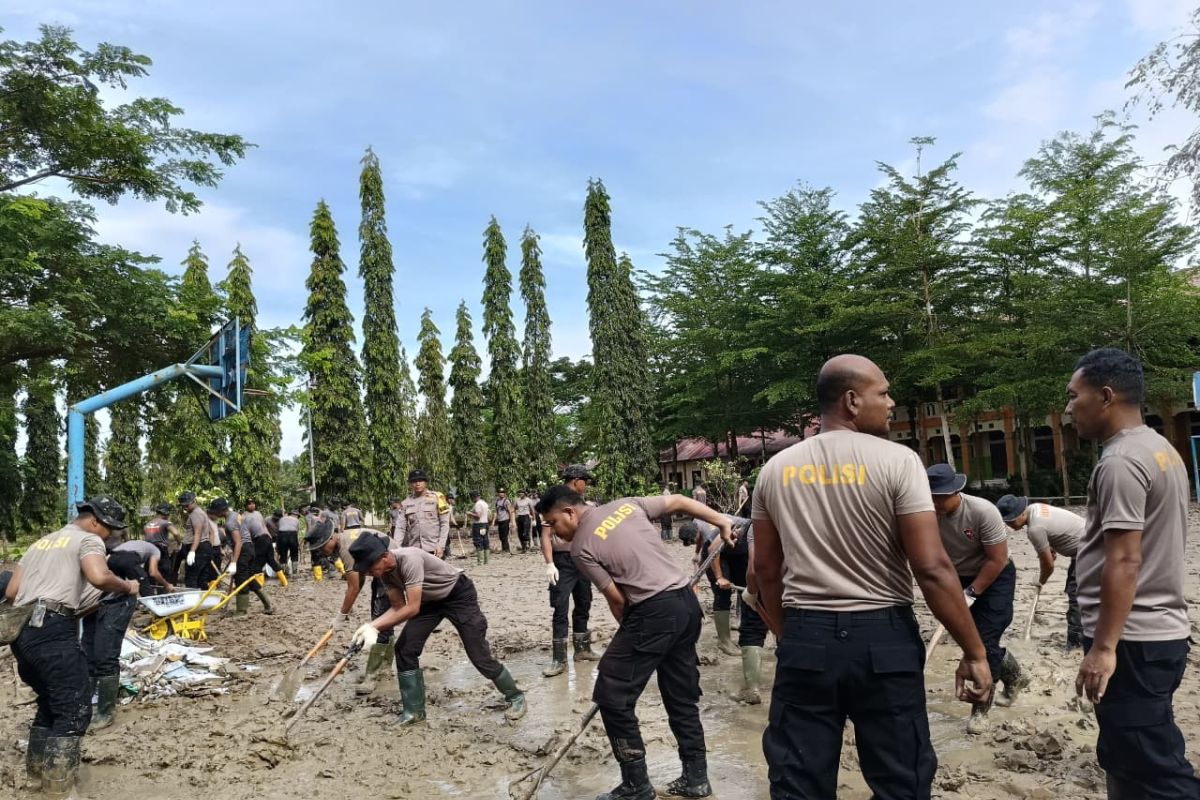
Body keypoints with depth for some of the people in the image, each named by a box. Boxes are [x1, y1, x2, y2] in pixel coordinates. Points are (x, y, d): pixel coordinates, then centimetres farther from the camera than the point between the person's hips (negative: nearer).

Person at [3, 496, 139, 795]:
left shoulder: (40, 543, 26)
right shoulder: (88, 539, 1)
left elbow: (10, 592, 23)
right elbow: (99, 577, -19)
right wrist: (127, 587, -2)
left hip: (20, 633, 9)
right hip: (53, 631, -9)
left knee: (50, 700, 25)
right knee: (75, 708, -3)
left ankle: (37, 765, 35)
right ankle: (58, 785, -4)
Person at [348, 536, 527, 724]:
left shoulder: (409, 559, -37)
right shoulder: (386, 572, -12)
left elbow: (412, 608, -37)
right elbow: (398, 607, -5)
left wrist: (374, 627, -35)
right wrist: (371, 625, -22)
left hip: (459, 595, -7)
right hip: (431, 600, 8)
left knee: (479, 655, -5)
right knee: (404, 649, -5)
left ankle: (515, 697, 16)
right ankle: (414, 711, 8)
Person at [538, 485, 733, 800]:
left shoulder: (581, 546, -6)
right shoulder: (626, 504, 10)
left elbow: (616, 599, -3)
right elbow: (678, 501, 14)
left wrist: (631, 635, 13)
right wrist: (722, 521, 21)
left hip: (653, 612, -8)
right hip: (687, 601, 8)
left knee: (612, 697, 5)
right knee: (683, 697, 19)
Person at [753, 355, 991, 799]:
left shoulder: (776, 469, 3)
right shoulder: (896, 460, -10)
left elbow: (766, 569, 9)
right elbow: (933, 569, -13)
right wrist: (974, 651, -3)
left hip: (805, 639, 3)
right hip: (883, 638, -3)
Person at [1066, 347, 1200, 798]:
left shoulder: (1120, 461, -19)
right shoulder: (1161, 450, 13)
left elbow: (1124, 561, -24)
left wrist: (1103, 646, -21)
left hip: (1132, 640, -10)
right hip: (1161, 630, 10)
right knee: (1129, 758, 18)